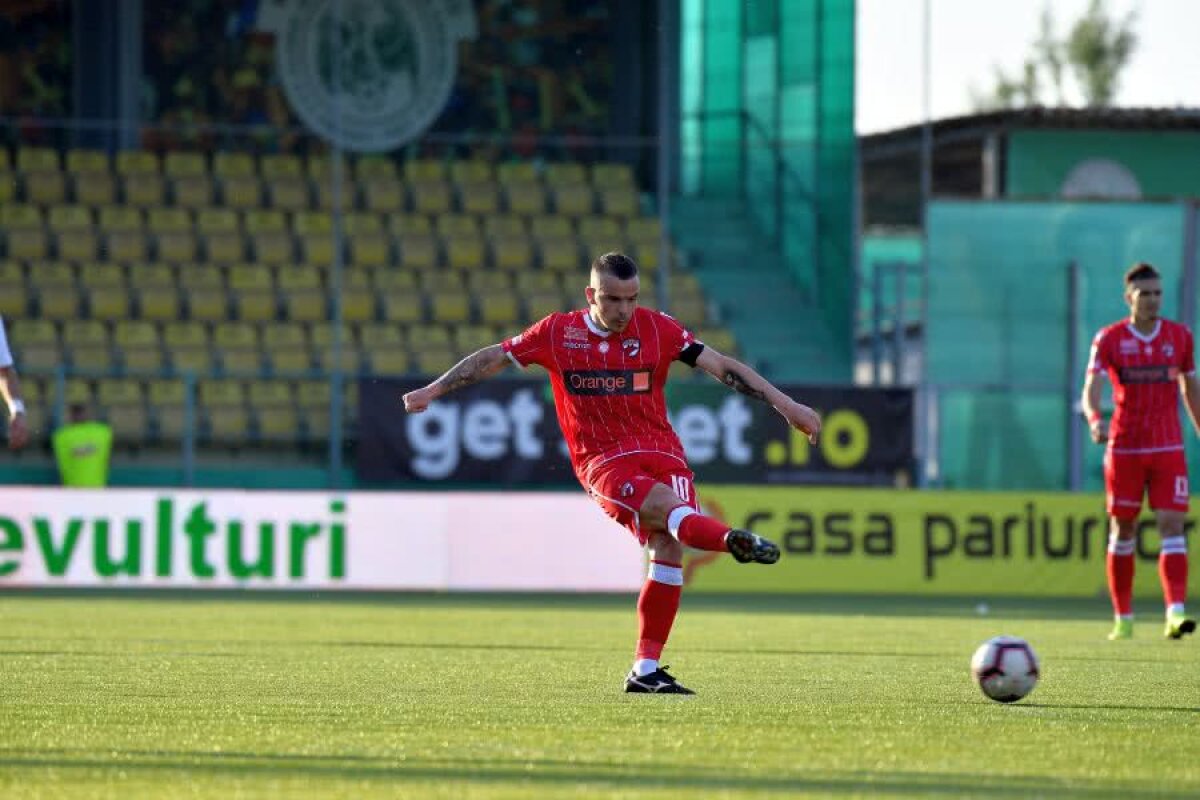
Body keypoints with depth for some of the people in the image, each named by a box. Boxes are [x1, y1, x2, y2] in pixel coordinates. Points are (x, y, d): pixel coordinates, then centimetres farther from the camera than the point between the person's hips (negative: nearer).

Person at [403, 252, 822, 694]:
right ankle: (734, 540, -61)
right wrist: (432, 391, 9)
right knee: (668, 506, -30)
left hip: (660, 451, 2)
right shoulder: (557, 333, 1)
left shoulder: (657, 328, 2)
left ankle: (645, 669, -11)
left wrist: (784, 404, 0)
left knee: (668, 548, -17)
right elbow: (492, 358, 11)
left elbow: (723, 367, 3)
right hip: (602, 460, -2)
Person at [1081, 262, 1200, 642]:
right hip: (1124, 449, -1)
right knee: (1123, 530, 5)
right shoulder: (1109, 339, -3)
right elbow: (1090, 389, -12)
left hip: (1168, 449, 1)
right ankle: (1123, 618, 16)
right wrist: (1095, 421, -33)